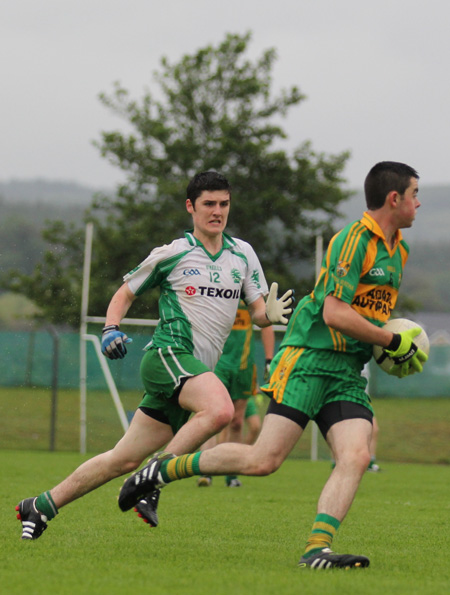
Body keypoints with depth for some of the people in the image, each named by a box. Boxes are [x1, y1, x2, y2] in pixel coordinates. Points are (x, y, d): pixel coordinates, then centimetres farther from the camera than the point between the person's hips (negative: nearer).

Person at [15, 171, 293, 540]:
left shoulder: (243, 254, 13)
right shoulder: (172, 255, 1)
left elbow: (259, 312, 13)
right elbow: (126, 293, 12)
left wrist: (271, 314, -11)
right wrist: (111, 328, -7)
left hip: (198, 369, 5)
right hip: (169, 353, -5)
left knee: (125, 460, 7)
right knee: (219, 409, -34)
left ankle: (41, 506, 18)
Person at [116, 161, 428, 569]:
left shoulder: (397, 250, 17)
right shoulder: (355, 239, -12)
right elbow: (335, 312, -19)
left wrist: (395, 349, 17)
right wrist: (392, 341, -11)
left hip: (348, 373, 8)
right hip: (309, 359, -8)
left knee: (356, 456, -16)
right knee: (263, 460, -13)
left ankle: (317, 549, -21)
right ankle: (165, 469, 3)